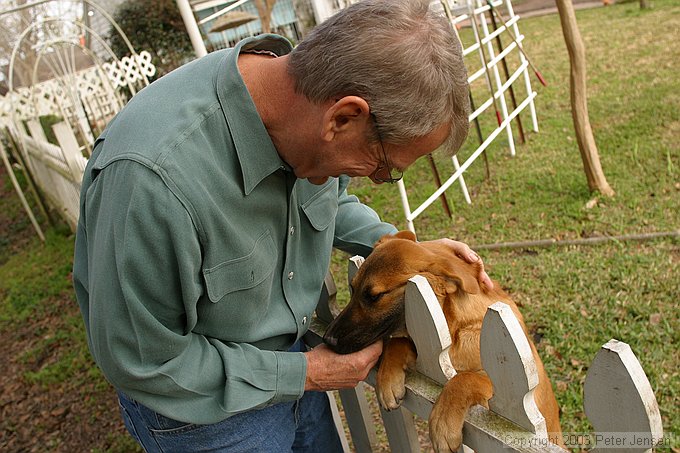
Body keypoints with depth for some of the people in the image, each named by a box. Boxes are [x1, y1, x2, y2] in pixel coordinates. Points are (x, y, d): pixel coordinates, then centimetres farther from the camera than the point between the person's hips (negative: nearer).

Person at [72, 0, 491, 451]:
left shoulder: (310, 100, -16)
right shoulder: (153, 173, -37)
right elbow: (141, 360, -25)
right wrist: (300, 374, -19)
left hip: (291, 356, 6)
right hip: (207, 405, -5)